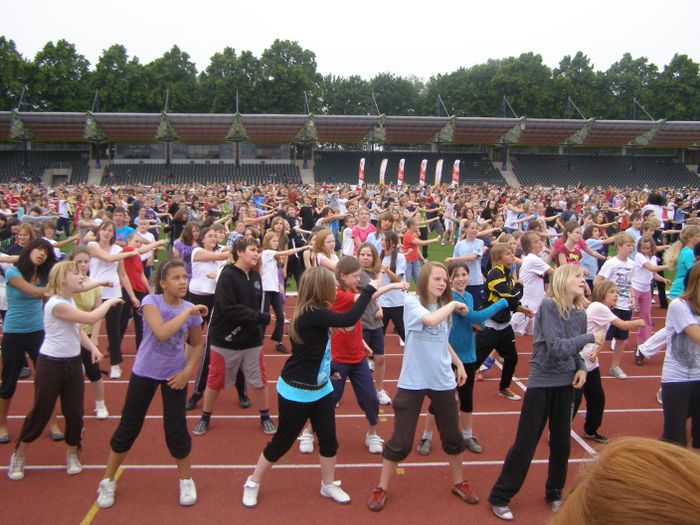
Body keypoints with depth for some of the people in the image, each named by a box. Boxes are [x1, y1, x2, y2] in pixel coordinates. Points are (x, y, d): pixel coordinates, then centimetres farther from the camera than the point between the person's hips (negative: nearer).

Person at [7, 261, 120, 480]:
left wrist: (93, 347, -2)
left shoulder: (70, 301, 8)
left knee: (74, 411, 8)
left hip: (73, 362, 8)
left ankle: (72, 454, 27)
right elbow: (91, 318, -27)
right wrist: (110, 302, -13)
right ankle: (19, 455, 25)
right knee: (40, 412, 4)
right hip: (51, 364, -8)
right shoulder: (56, 304, -22)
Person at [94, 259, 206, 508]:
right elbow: (161, 333, -33)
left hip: (174, 374, 2)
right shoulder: (151, 301, -16)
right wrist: (187, 311, -29)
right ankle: (108, 481, 28)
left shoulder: (191, 310, -6)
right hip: (145, 372, -2)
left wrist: (187, 371, -6)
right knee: (129, 426, 9)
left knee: (176, 428, 3)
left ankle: (186, 480, 24)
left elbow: (197, 344, 6)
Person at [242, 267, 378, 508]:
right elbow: (349, 319, -31)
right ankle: (252, 483, 29)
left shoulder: (314, 312, -1)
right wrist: (369, 290, -24)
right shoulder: (311, 314, -28)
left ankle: (328, 485, 33)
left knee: (328, 439, 13)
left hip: (320, 388, 8)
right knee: (282, 441, 8)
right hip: (296, 391, -8)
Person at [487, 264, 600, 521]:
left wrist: (581, 368, -5)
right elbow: (557, 347, -22)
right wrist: (590, 337, -17)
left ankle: (554, 493, 35)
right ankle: (499, 497, 14)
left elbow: (575, 349, 13)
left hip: (566, 384, 6)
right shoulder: (549, 305, -16)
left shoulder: (580, 313, 2)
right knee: (525, 444, 0)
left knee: (562, 443, 14)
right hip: (541, 382, -6)